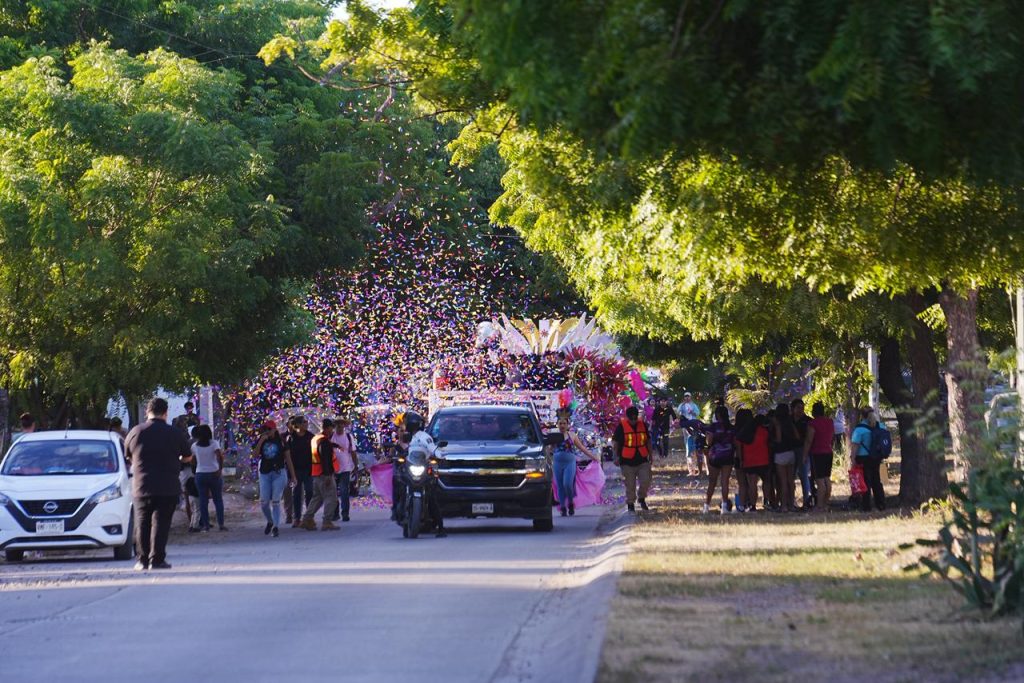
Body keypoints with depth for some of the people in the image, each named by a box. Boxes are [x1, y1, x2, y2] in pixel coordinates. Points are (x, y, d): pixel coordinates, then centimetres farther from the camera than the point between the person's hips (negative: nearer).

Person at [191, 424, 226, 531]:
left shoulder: (195, 446, 1)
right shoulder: (213, 443, -6)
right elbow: (219, 456, -19)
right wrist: (220, 469, -11)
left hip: (200, 475, 1)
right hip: (214, 474, -1)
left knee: (203, 500, 5)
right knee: (218, 499, 6)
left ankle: (205, 525, 3)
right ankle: (221, 524, 2)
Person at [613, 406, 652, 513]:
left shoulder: (642, 425, 6)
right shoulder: (621, 426, -6)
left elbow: (648, 440, 17)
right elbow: (615, 442, -3)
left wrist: (650, 454, 18)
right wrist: (616, 456, -8)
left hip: (642, 460, 3)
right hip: (627, 461, -3)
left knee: (646, 481, -5)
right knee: (630, 484, 2)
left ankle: (642, 498, 20)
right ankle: (630, 503, 16)